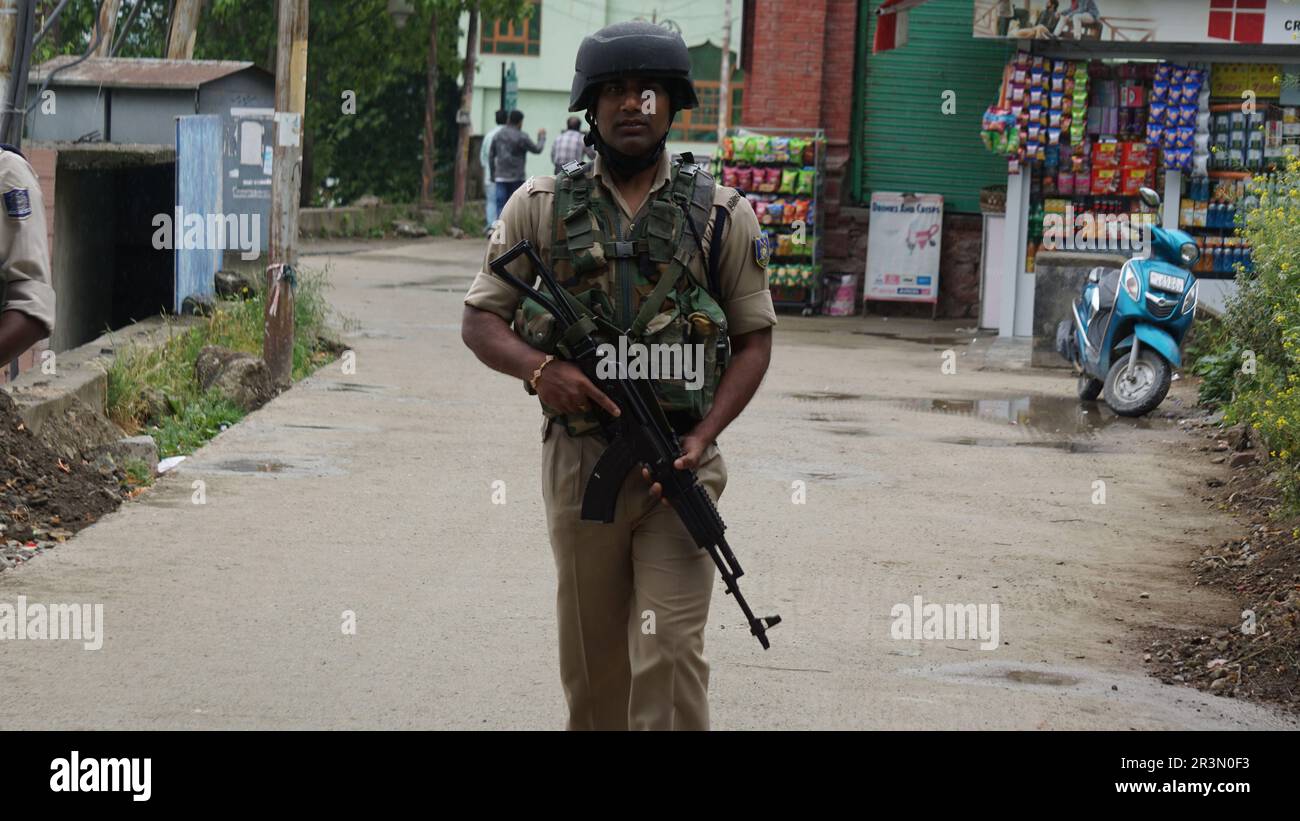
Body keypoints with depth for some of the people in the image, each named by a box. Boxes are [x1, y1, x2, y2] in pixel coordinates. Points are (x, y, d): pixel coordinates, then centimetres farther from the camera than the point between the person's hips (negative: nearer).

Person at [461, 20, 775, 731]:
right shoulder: (540, 206, 5)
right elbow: (480, 320, 6)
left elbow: (754, 337, 7)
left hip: (677, 465, -2)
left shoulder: (722, 214, 3)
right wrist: (539, 367, -16)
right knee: (589, 653, 12)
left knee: (669, 652, -10)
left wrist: (702, 436, -8)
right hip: (577, 458, 2)